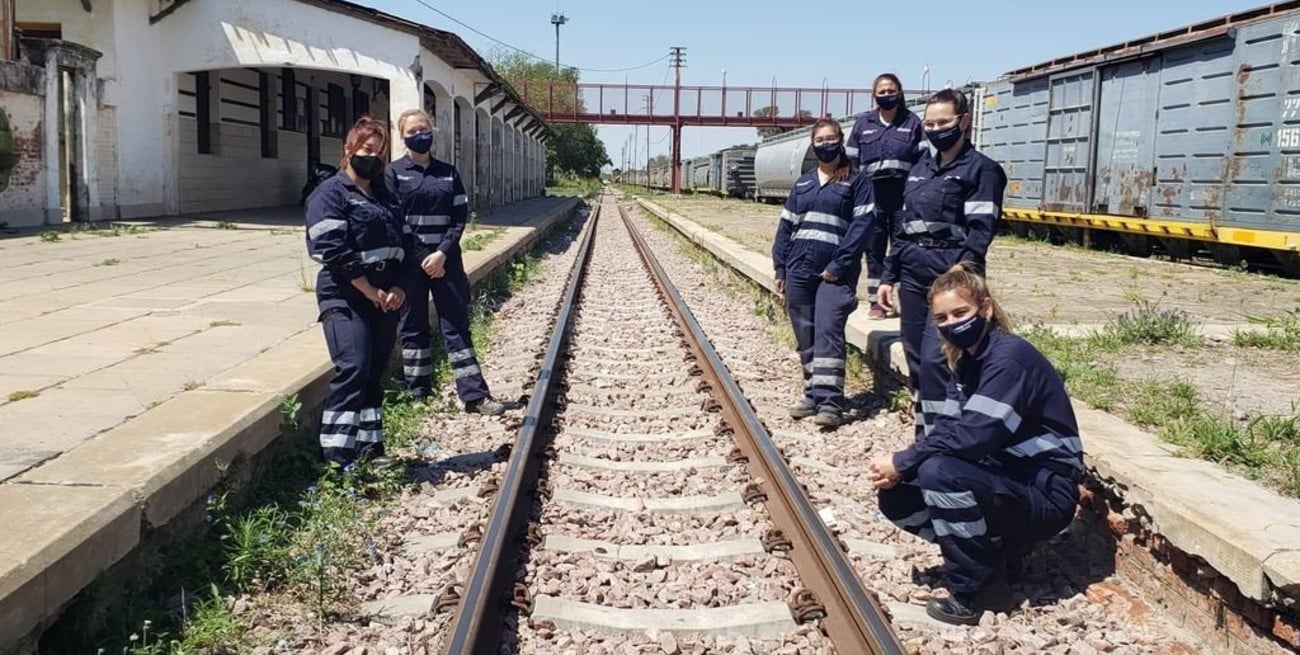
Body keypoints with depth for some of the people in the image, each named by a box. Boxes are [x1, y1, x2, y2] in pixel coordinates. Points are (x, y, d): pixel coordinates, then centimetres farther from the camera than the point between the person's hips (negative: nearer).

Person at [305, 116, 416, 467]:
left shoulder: (385, 197, 19)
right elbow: (335, 251, -15)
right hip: (346, 298, -7)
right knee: (353, 369, -18)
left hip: (386, 299, 7)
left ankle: (371, 447, 18)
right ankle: (337, 457, -17)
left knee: (375, 374, 10)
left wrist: (398, 288, -2)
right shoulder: (330, 194, -3)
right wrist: (371, 292, -14)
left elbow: (406, 245, 14)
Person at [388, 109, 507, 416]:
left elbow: (460, 215, 3)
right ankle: (419, 396, 14)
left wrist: (442, 253, -11)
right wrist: (421, 258, -11)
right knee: (414, 328, 5)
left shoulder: (448, 172, 9)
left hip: (445, 259, 2)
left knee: (457, 325, 3)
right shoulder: (394, 172, 1)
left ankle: (474, 394, 4)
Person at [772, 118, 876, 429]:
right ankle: (813, 395, 18)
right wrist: (780, 267, 7)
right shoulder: (802, 183, 15)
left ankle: (830, 402, -16)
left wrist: (838, 265, -16)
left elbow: (861, 225, -8)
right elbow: (786, 225, 15)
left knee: (828, 332, -15)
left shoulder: (857, 181, 2)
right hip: (799, 270, 5)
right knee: (806, 336, 8)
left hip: (835, 272, -5)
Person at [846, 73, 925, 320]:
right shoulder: (863, 123, 9)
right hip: (872, 193, 1)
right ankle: (876, 301, 12)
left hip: (903, 193, -1)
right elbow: (851, 161, 10)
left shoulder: (912, 122, 6)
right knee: (874, 248, 5)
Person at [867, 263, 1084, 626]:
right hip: (1007, 481, 9)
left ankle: (977, 588, -12)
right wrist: (899, 465, -15)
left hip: (1045, 494, -9)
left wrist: (902, 461, -23)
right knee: (895, 496, -3)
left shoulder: (1009, 357, -21)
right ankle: (996, 550, 11)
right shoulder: (968, 359, 6)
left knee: (939, 472, -31)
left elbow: (972, 435, -30)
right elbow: (950, 428, 2)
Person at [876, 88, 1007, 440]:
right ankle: (925, 437, 20)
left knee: (935, 360, -15)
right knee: (915, 360, 10)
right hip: (913, 276, 7)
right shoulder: (920, 168, 17)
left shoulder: (981, 169, -3)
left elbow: (979, 233, -12)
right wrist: (888, 276, 15)